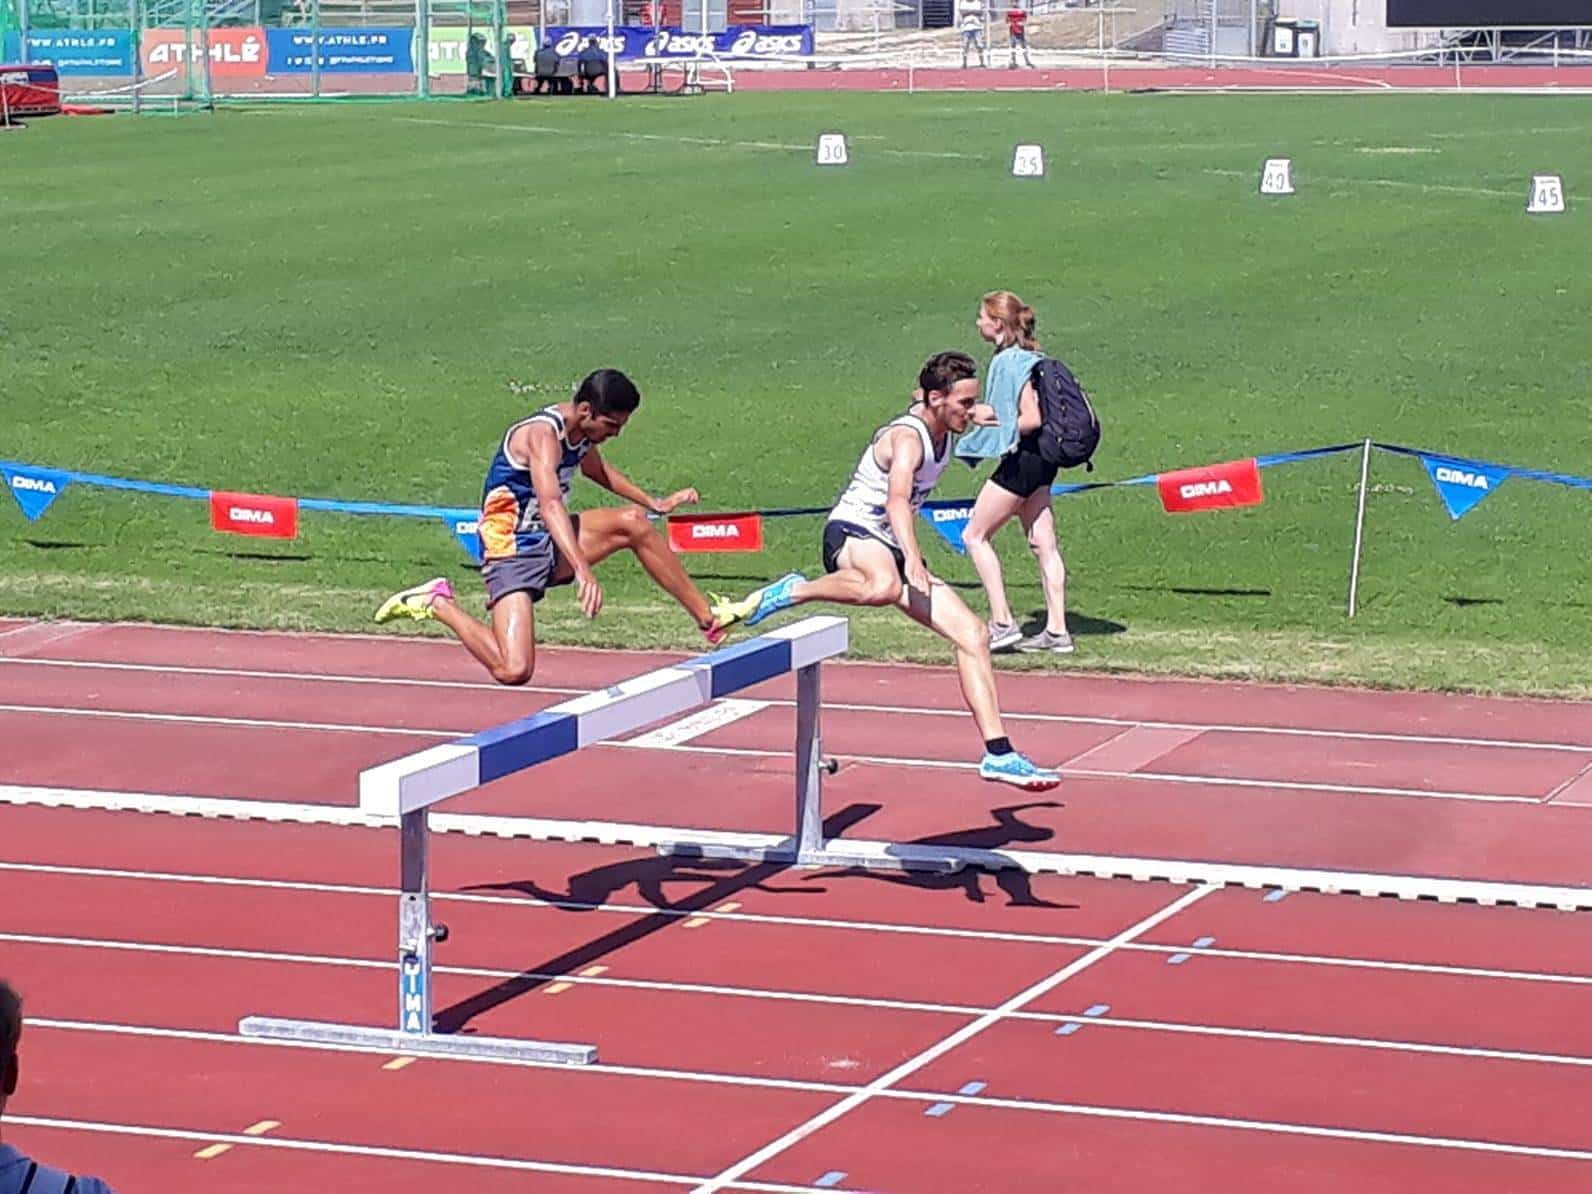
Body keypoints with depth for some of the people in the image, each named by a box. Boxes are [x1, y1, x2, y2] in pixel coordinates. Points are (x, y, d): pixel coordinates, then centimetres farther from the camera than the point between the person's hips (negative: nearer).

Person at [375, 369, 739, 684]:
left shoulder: (581, 432, 4)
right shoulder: (544, 433, -25)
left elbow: (597, 469, 29)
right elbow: (550, 504, -41)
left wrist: (655, 503, 31)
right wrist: (582, 570, -54)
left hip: (549, 542, 9)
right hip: (514, 551, -9)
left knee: (633, 522, -7)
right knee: (513, 672, -21)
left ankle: (708, 620, 2)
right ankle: (438, 604, 2)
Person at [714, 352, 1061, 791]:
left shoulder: (943, 433, 10)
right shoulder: (908, 438, -20)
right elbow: (897, 500, -40)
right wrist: (912, 560, -55)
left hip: (890, 550, 9)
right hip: (851, 533, -9)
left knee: (972, 634, -1)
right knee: (884, 585, -46)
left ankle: (999, 754, 0)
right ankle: (788, 592, -22)